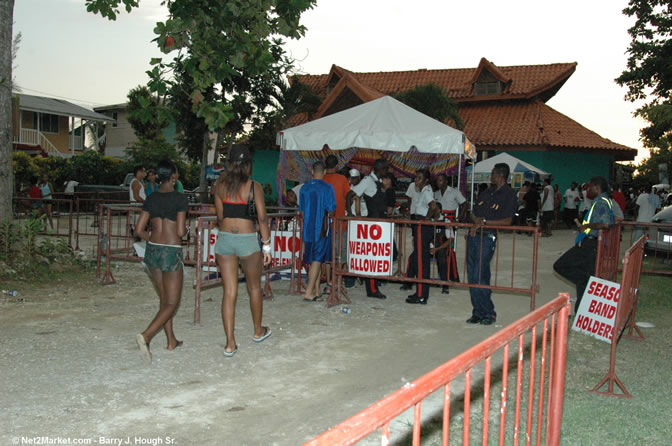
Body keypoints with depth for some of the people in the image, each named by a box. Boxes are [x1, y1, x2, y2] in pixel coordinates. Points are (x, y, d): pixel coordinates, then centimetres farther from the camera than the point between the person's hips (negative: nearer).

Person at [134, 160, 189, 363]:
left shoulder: (150, 200, 5)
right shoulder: (179, 200, -10)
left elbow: (140, 230, 4)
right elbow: (181, 232, -13)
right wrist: (185, 227, 9)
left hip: (152, 250, 6)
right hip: (172, 252, -6)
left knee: (164, 298, 18)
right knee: (172, 302, 0)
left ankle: (171, 340, 27)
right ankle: (145, 336, -19)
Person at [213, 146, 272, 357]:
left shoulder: (220, 187, 4)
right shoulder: (254, 187, -5)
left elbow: (220, 217, 10)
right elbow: (262, 218, -7)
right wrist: (266, 245, 0)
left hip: (224, 239, 3)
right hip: (247, 240, -2)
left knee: (229, 292, 5)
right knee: (254, 287, 18)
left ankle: (230, 344, 5)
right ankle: (258, 331, 35)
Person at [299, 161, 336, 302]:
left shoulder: (304, 188, 6)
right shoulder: (327, 188, -10)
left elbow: (302, 210, 13)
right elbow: (331, 210, -10)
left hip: (307, 227, 5)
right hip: (321, 228, -5)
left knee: (312, 259, 12)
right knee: (317, 260, -2)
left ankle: (316, 291, 17)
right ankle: (309, 292, -6)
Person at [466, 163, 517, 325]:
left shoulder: (509, 194, -2)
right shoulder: (486, 192, 20)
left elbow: (507, 220, -10)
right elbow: (473, 212, 20)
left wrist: (484, 222, -14)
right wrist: (476, 220, -2)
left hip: (487, 237, -7)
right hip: (474, 235, 7)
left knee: (479, 276, -11)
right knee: (472, 276, 6)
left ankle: (489, 313, 2)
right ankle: (477, 312, 14)